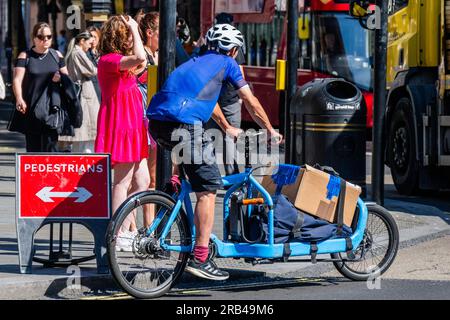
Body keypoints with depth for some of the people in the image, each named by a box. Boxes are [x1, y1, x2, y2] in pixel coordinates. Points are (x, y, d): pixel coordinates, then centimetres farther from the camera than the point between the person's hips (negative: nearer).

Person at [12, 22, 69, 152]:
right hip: (31, 108, -1)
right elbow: (17, 79, -6)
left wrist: (61, 78, -7)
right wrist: (19, 99, -22)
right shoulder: (25, 56, 3)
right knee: (33, 145, 5)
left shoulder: (56, 55, 11)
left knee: (50, 143, -8)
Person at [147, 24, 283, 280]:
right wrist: (271, 130, 33)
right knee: (208, 189, -3)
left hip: (156, 122, 8)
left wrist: (227, 128, 63)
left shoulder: (198, 61, 34)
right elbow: (251, 102, 19)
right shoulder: (227, 63, 15)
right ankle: (200, 259, -8)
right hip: (183, 123, -8)